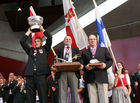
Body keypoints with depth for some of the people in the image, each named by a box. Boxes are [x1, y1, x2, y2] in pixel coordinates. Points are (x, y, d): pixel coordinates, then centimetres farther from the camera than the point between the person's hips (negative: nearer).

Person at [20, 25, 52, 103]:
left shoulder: (45, 49, 20)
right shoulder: (30, 50, 26)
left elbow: (49, 38, 11)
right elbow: (22, 41, 20)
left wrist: (42, 30, 20)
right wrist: (28, 32, 25)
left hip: (41, 74, -3)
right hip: (30, 75, 3)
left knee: (43, 97, -10)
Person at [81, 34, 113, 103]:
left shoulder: (104, 49, 18)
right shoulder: (84, 52, 18)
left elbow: (110, 60, 13)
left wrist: (105, 65, -7)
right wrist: (86, 67, -9)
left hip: (102, 77, 0)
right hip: (90, 79, 1)